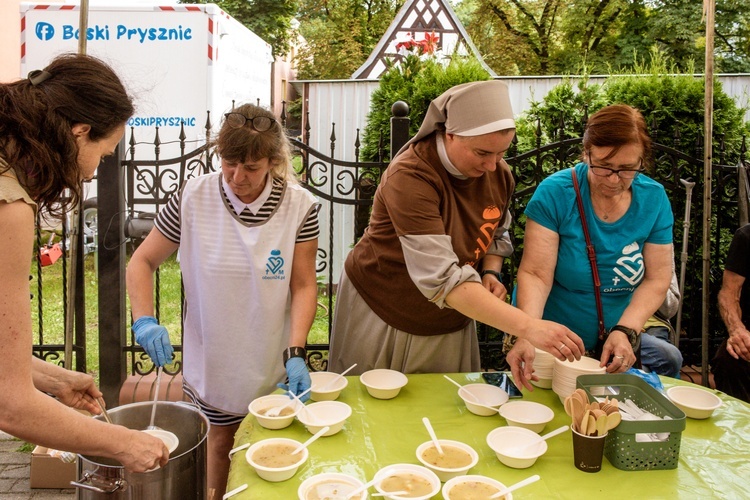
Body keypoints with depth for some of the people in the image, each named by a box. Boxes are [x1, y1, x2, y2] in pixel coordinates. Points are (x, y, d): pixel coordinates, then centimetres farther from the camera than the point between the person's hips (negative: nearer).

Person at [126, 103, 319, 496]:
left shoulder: (299, 206, -13)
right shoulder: (193, 198, -12)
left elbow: (304, 285, -9)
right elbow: (142, 262, -2)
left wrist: (296, 353, -21)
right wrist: (144, 320, -18)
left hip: (273, 361, 0)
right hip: (214, 357, 0)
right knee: (220, 440, 17)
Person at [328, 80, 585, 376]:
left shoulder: (499, 173, -8)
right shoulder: (410, 177, -29)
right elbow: (441, 277, -37)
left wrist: (491, 272, -11)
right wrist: (528, 327, -41)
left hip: (451, 324, 5)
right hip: (383, 315, -4)